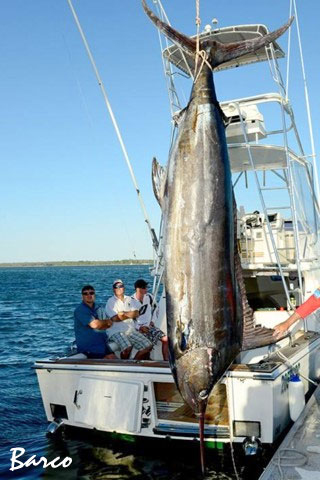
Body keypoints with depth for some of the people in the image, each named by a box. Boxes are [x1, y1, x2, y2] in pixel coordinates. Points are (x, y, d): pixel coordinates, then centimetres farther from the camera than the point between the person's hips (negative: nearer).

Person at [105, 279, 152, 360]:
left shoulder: (129, 299, 16)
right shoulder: (111, 301, -1)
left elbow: (136, 314, 4)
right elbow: (115, 318, -13)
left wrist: (124, 313, -10)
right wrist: (130, 315, -1)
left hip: (131, 330, 6)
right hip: (116, 331, -6)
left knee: (148, 346, -5)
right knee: (127, 348, -33)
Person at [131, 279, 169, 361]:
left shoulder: (149, 297, 1)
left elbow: (153, 307, 24)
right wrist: (139, 328, -19)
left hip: (149, 325, 6)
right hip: (138, 328, -5)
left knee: (165, 339, -9)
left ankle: (166, 360, -2)